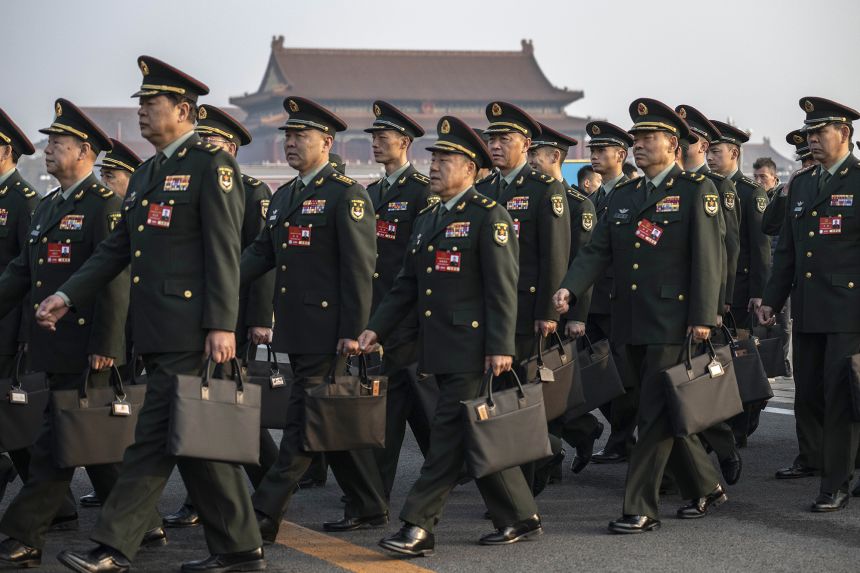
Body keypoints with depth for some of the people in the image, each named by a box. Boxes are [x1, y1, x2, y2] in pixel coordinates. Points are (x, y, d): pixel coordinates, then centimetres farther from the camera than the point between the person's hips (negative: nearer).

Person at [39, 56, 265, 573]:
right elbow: (116, 250, 20)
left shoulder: (212, 166, -6)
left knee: (155, 438, -6)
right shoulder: (146, 175, 20)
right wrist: (67, 296, 10)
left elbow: (223, 252, -13)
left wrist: (221, 325, -19)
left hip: (189, 331, -8)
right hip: (159, 332, 8)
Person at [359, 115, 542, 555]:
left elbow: (503, 288, -13)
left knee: (448, 435, -8)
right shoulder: (427, 219, 17)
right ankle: (520, 517, 20)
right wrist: (377, 327, 9)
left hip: (472, 349, -8)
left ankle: (418, 527, -7)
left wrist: (500, 347, -19)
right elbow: (407, 284, 19)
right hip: (439, 349, 8)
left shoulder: (489, 217, -8)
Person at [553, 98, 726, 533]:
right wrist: (570, 289, -8)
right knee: (665, 413, 13)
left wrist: (703, 317, -16)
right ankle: (704, 488, 28)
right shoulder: (622, 197, 15)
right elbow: (597, 251, 9)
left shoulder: (697, 191, -4)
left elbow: (707, 256, -10)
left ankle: (640, 509, -5)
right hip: (631, 325, 7)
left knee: (656, 415, -8)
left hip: (672, 324, -7)